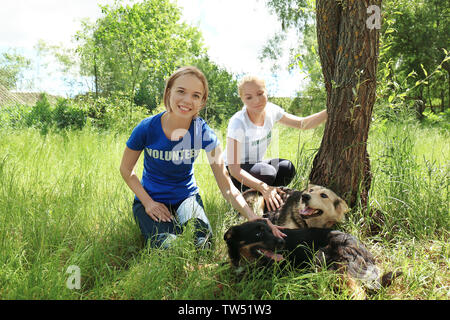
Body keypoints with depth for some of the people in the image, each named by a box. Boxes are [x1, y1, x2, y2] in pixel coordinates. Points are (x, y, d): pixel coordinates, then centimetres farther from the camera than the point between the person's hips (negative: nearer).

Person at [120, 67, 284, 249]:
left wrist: (253, 217, -33)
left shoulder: (204, 133, -16)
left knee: (201, 242, -26)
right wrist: (148, 202, -13)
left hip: (186, 197, 1)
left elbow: (226, 186, -19)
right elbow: (126, 169, -2)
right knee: (166, 247, -26)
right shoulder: (147, 129, -19)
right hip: (151, 198, -1)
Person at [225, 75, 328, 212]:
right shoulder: (238, 123, -28)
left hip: (257, 164, 6)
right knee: (268, 172, -34)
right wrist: (263, 188, -44)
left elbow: (303, 124, -3)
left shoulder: (271, 110, -10)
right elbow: (234, 169, -31)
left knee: (287, 168, -23)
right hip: (237, 173, -6)